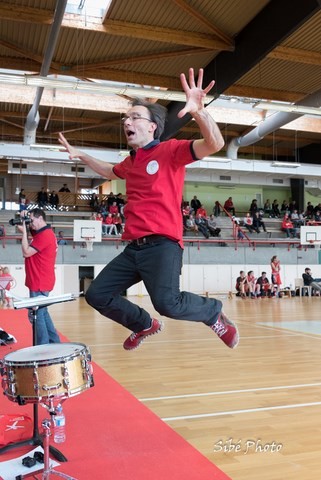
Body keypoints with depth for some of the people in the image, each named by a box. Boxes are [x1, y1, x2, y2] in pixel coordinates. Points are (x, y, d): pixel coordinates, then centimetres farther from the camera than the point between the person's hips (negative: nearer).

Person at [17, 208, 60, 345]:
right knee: (42, 313, 16)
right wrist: (24, 225, 2)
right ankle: (54, 342, 22)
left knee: (36, 315, -7)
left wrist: (24, 232, -11)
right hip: (41, 282, 10)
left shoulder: (44, 235, -16)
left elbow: (26, 252, -18)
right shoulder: (43, 233, 15)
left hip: (39, 283, -10)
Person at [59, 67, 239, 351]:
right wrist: (80, 155, 38)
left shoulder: (170, 150, -4)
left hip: (162, 245, -8)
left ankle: (214, 313, 5)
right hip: (134, 248, 8)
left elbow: (215, 144, -18)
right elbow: (110, 172, 42)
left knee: (168, 303, -27)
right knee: (97, 295, 7)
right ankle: (145, 325, 29)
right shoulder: (130, 162, 18)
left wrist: (199, 111, -34)